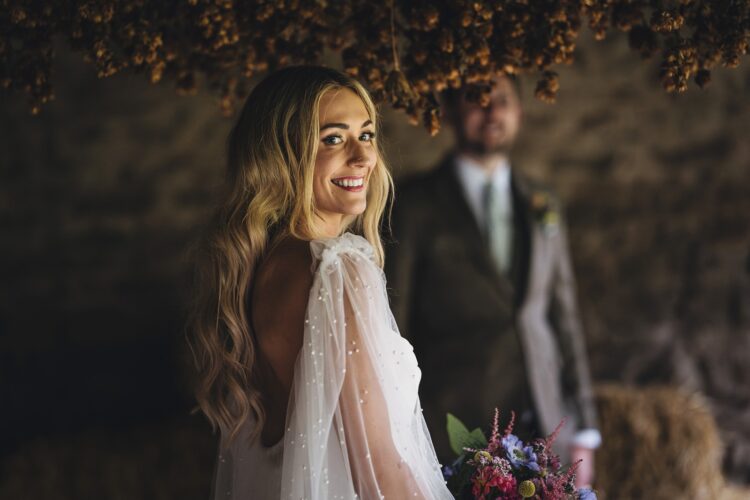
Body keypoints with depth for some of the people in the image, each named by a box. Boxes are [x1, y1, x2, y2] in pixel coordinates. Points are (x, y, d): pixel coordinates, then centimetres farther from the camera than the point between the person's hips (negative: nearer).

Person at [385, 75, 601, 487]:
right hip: (453, 435, -4)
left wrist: (582, 430, 11)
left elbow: (564, 317, 15)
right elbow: (391, 325, -2)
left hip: (542, 434, 4)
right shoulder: (414, 204, 1)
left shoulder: (542, 206, 14)